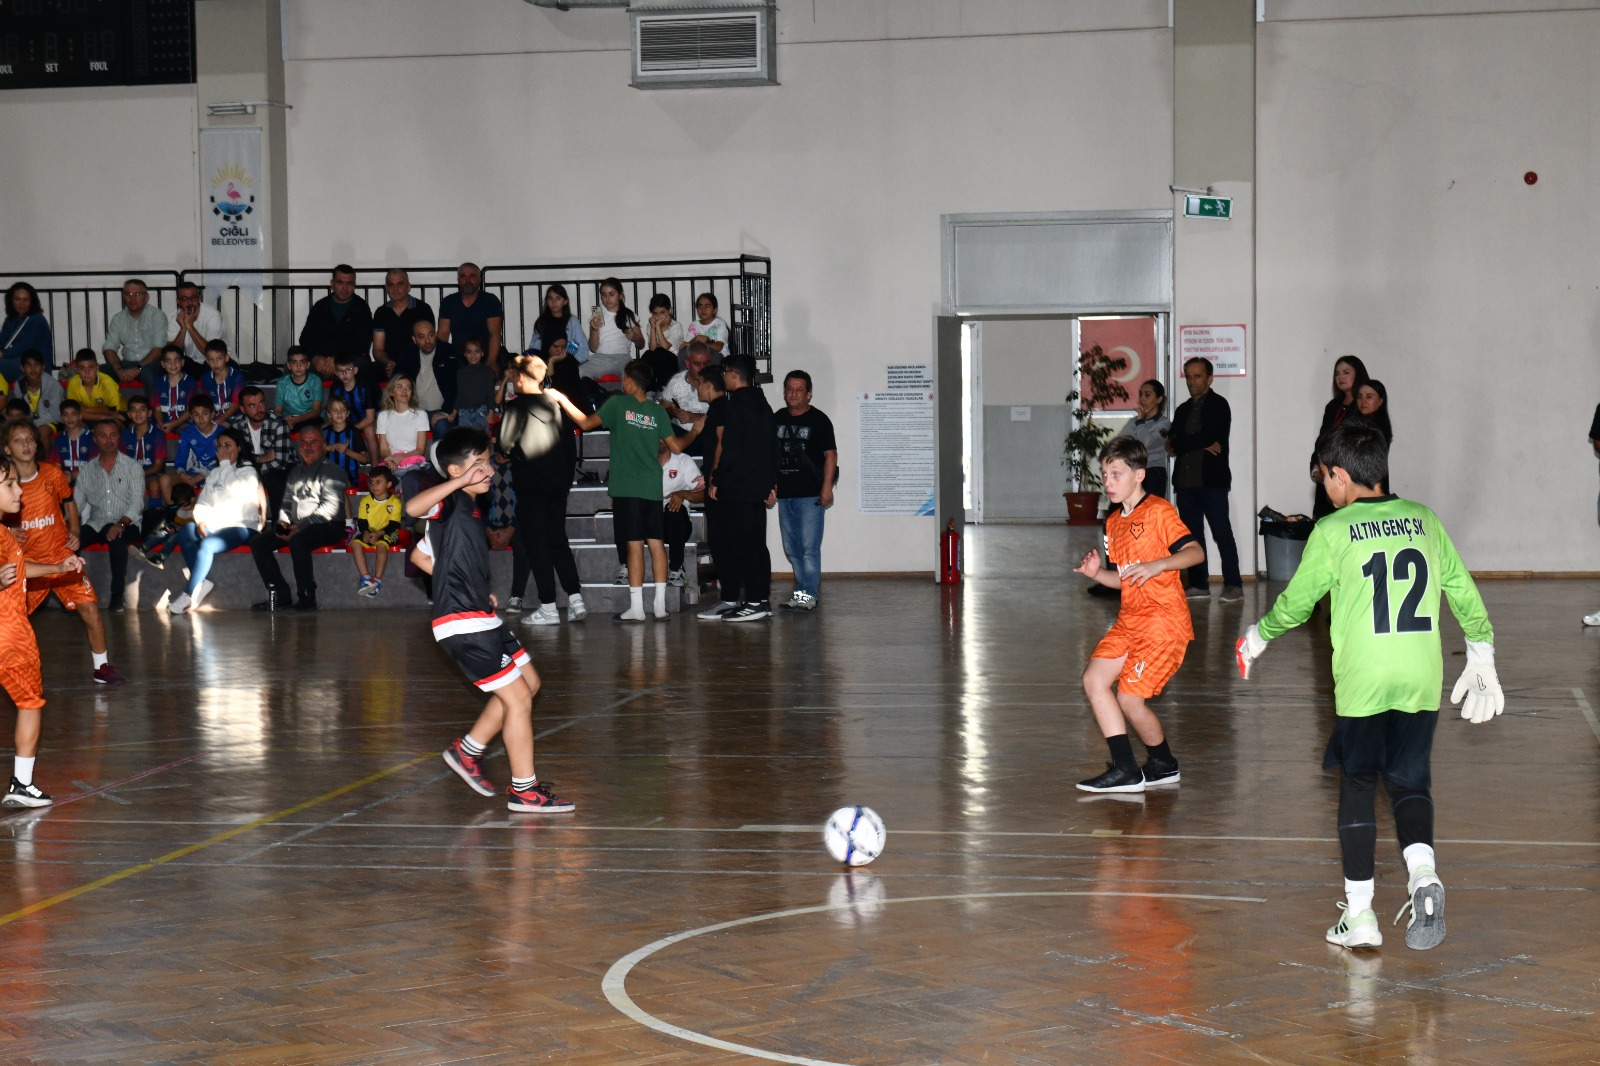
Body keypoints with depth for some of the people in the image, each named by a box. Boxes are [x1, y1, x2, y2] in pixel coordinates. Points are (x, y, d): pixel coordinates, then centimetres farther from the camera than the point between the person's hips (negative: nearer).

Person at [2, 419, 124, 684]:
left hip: (61, 557, 0)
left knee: (90, 608, -10)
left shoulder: (53, 474, -4)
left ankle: (102, 667, 5)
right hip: (26, 562, 0)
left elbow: (69, 504, 15)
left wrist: (74, 533, 2)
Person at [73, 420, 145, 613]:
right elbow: (76, 503, 10)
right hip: (96, 524, 3)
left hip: (126, 524, -3)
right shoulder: (87, 470, 14)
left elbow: (137, 502, -6)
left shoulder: (132, 467, 4)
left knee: (117, 539, -38)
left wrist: (121, 523, -24)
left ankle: (117, 595, -29)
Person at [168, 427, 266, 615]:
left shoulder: (248, 470, 6)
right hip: (214, 527, 6)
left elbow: (235, 489, -16)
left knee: (207, 545, -33)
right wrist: (201, 521, -6)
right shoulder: (215, 474, 24)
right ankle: (203, 582, -31)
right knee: (186, 531, -24)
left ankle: (189, 594, -31)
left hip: (242, 528, -6)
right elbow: (203, 503, 16)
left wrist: (225, 463, -5)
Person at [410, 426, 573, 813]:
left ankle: (468, 751, 25)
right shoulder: (449, 503, -12)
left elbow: (420, 555, 27)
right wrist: (460, 482, -36)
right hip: (463, 625, -10)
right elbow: (413, 508, -36)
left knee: (529, 683, 20)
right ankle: (524, 790, 4)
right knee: (518, 698, -6)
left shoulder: (468, 509, 17)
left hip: (480, 618, 10)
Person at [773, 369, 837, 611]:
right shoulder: (776, 420, 12)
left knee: (809, 546, -9)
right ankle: (805, 588, 19)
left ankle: (808, 594, -7)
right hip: (784, 493, 6)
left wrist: (827, 487, -13)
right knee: (791, 548, 10)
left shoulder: (818, 420, -2)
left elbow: (830, 454, -6)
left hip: (810, 494, -6)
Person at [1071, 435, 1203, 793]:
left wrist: (1158, 564, -33)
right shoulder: (1113, 522, 16)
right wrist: (1097, 573, 2)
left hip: (1163, 620, -9)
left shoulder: (1159, 511, -9)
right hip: (1129, 619, 9)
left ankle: (1163, 764, 15)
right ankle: (1125, 770, 1)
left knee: (1129, 697, -9)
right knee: (1094, 680, -4)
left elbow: (1196, 552, -19)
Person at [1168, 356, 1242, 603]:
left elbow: (1209, 437, -15)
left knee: (1222, 533, -6)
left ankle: (1233, 586, -4)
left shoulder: (1219, 405, -2)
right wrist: (1202, 445, -9)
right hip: (1185, 481, 7)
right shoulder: (1184, 410, 18)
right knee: (1192, 534, 7)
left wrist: (1179, 444, -5)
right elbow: (1172, 442, 5)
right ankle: (1199, 585, 12)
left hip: (1212, 481, -7)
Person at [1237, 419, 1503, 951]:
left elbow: (1295, 602, 5)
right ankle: (1423, 873, -13)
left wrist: (1257, 636, 24)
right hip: (1422, 684, 3)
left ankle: (1359, 914, 11)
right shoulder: (1423, 520, 8)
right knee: (1410, 783, 14)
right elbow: (1464, 592, 12)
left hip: (1362, 685, -3)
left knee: (1357, 789, 9)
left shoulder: (1333, 531, -3)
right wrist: (1481, 657, 23)